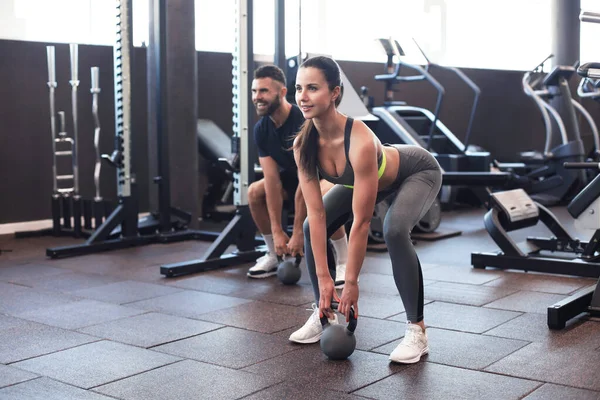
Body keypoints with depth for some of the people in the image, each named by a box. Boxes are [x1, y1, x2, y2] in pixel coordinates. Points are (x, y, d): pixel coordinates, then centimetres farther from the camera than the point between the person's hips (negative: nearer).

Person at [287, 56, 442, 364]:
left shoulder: (360, 142, -43)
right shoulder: (303, 144, -25)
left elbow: (361, 223, -37)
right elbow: (316, 213, -20)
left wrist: (351, 283, -30)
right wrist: (323, 278, -21)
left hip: (418, 172, -6)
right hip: (373, 177, 7)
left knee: (394, 231, -33)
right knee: (311, 228, -5)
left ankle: (416, 330, -18)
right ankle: (324, 313, 11)